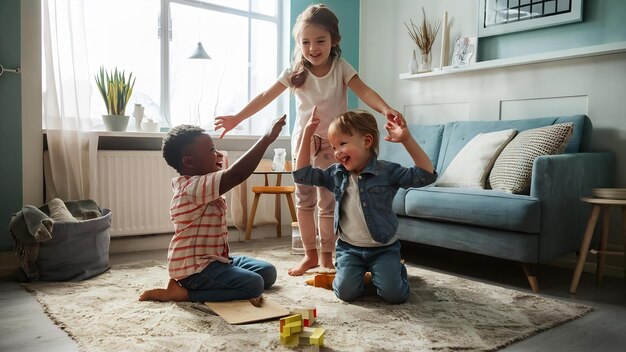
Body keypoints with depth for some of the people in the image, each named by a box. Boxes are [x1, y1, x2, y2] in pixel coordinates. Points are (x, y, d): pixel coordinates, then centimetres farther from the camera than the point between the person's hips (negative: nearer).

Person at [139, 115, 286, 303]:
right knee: (254, 284, -23)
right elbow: (236, 175, -36)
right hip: (194, 268, -10)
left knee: (268, 272, 6)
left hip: (213, 259, 10)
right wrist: (267, 138, -34)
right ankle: (182, 292, -11)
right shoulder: (194, 187, -24)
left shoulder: (198, 186, 9)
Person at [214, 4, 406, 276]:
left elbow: (364, 92, -23)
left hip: (332, 142, -2)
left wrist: (386, 109, -43)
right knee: (304, 199, 7)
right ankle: (310, 254, 21)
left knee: (329, 201, 1)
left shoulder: (340, 68, -10)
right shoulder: (295, 72, -5)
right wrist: (236, 118, -5)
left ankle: (326, 256, 14)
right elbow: (266, 97, -3)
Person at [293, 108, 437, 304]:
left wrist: (407, 139, -27)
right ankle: (361, 272, 18)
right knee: (346, 292, -17)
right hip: (349, 248, 3)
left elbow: (426, 175, -16)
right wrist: (307, 135, -3)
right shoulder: (336, 174, 1)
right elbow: (302, 174, 4)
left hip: (383, 248, -2)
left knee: (394, 294, -16)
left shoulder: (387, 171, -10)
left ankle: (397, 269, 19)